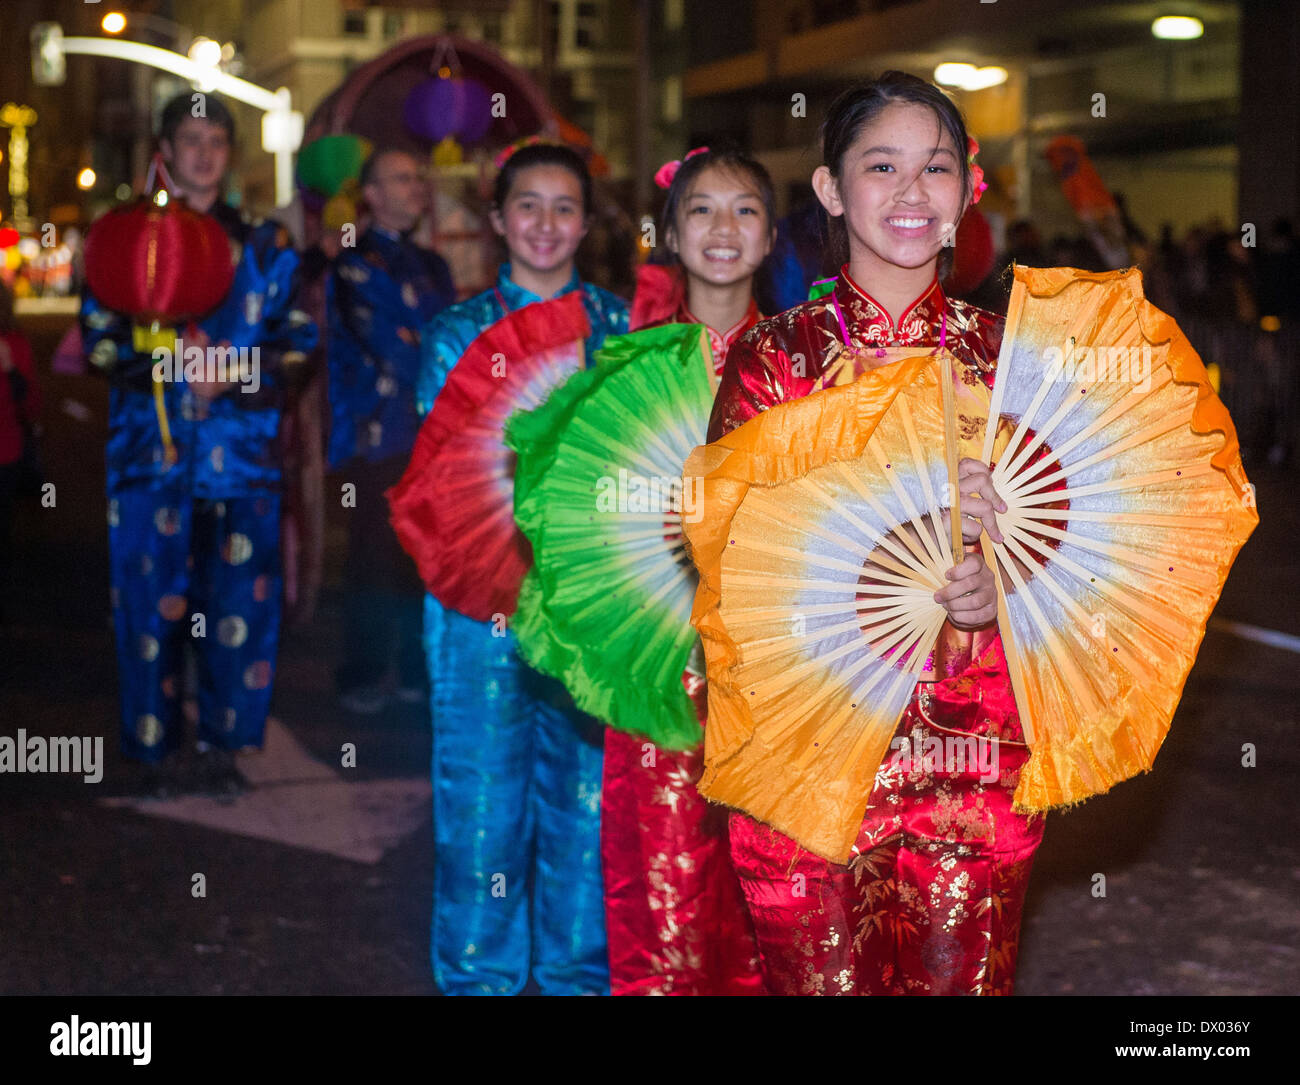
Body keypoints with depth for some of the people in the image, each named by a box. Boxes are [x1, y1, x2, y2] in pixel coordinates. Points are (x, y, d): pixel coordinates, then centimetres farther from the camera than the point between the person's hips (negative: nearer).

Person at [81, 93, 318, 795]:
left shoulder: (262, 246, 12)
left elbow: (295, 338, 7)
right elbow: (100, 336, 3)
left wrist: (237, 374, -11)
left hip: (240, 446, 1)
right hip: (152, 446, -1)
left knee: (240, 600, -1)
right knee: (153, 598, -2)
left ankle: (222, 742, 13)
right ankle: (156, 746, 11)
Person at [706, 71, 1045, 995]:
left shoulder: (1007, 355, 6)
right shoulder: (772, 357, 0)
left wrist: (995, 591, -16)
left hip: (981, 751, 2)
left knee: (963, 978, 10)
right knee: (821, 977, 7)